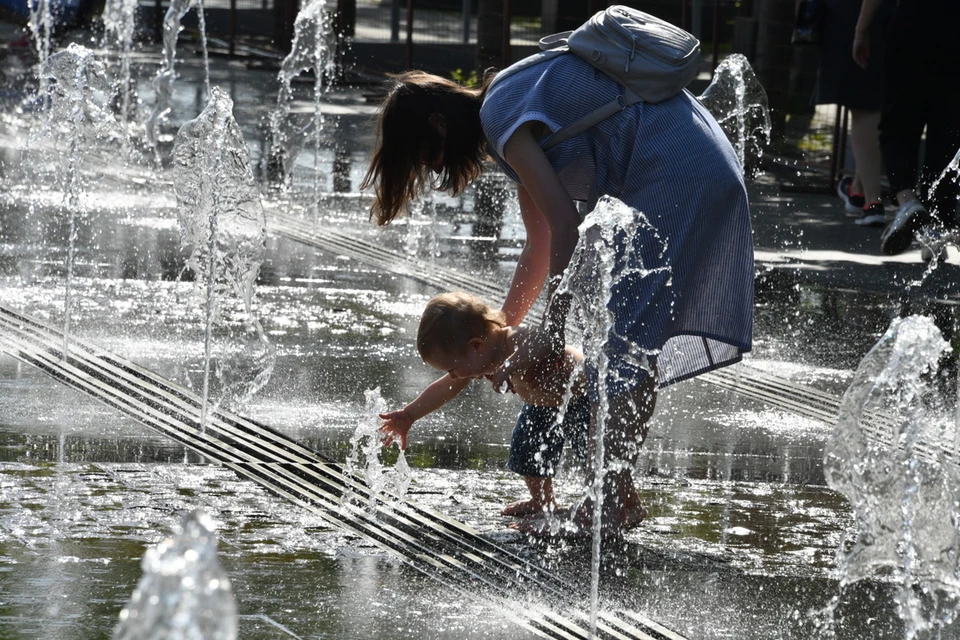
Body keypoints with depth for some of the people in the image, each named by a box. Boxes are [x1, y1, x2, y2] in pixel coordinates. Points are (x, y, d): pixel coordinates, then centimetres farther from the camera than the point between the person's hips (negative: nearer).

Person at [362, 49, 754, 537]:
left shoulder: (501, 113, -10)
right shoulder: (516, 102, 20)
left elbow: (565, 226, -17)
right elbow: (541, 246, 25)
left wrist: (551, 334, -12)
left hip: (675, 179, -10)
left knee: (627, 342, -10)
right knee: (633, 341, 11)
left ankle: (608, 507, -11)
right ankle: (616, 492, 12)